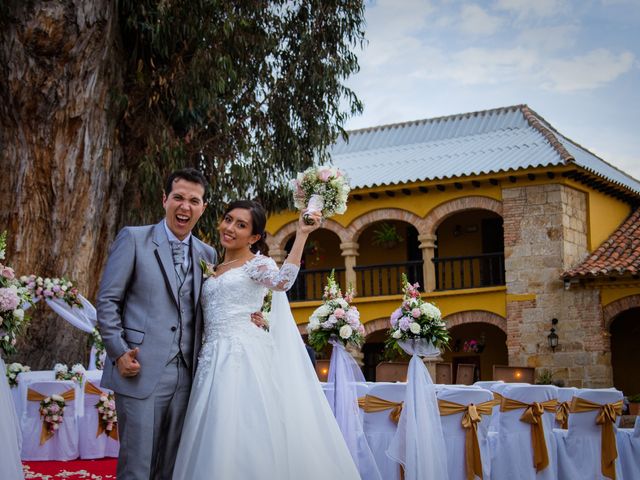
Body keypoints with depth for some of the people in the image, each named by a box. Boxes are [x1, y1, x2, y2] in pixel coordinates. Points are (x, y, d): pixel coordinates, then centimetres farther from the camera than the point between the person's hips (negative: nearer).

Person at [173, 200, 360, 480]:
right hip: (214, 359, 6)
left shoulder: (258, 263, 2)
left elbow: (282, 282, -21)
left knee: (248, 438, -12)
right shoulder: (212, 270, 21)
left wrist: (301, 235, -22)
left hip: (245, 355, -6)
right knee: (217, 442, 2)